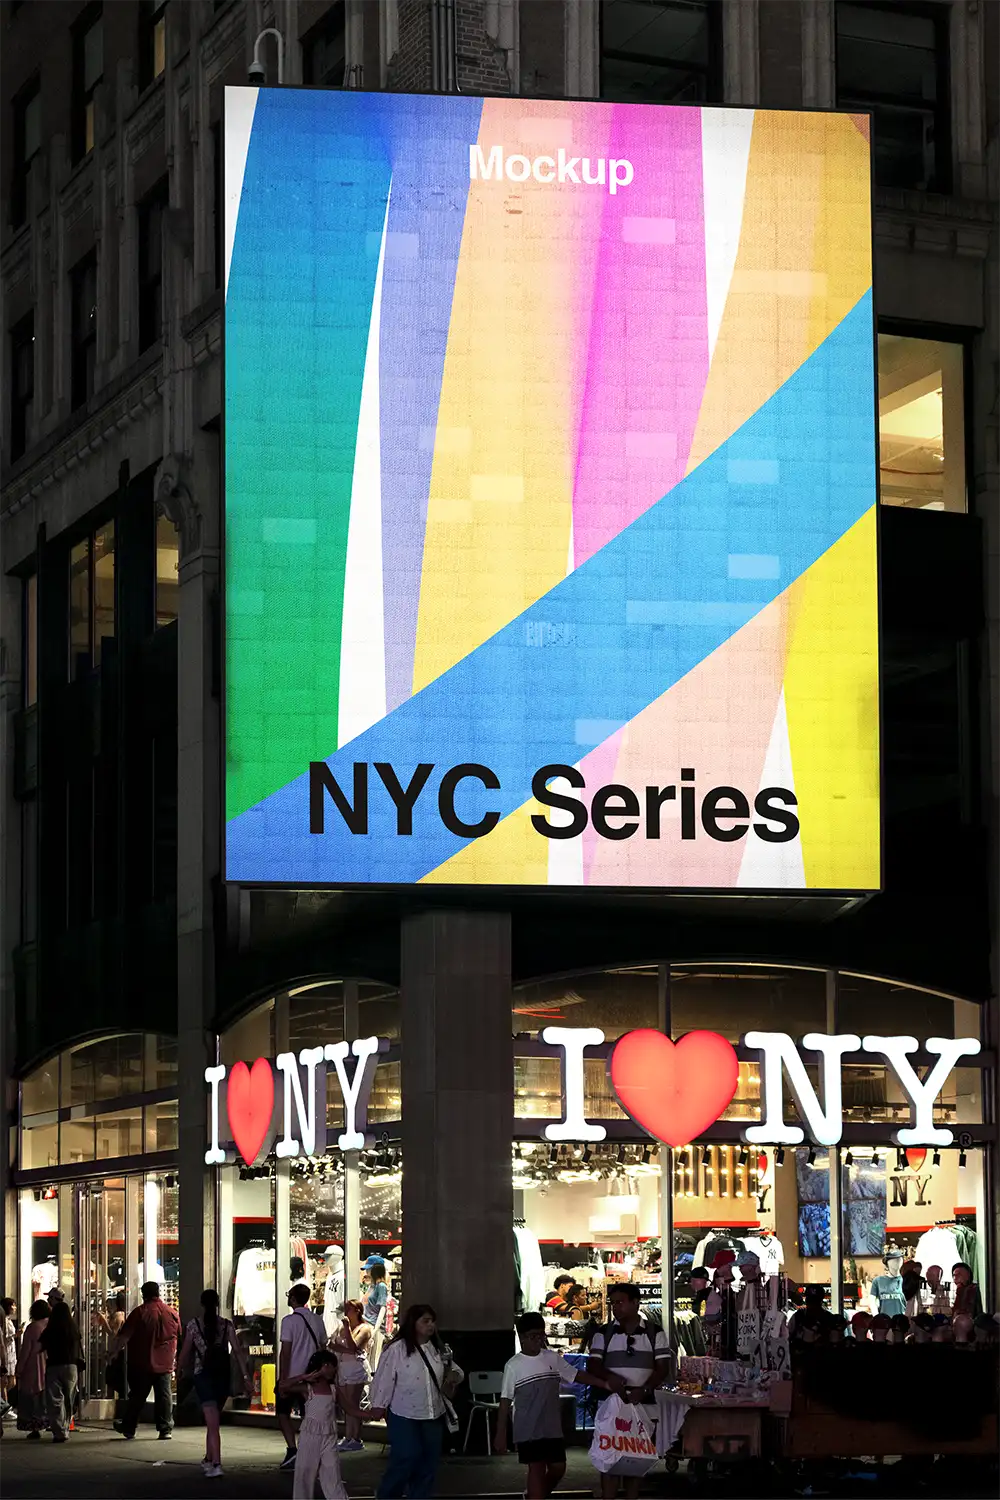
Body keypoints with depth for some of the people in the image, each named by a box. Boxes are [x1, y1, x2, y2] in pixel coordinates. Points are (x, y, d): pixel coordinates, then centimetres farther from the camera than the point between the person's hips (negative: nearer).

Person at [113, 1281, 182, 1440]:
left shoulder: (140, 1312, -9)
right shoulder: (172, 1313, 3)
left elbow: (124, 1336, -10)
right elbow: (179, 1339, 14)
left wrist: (115, 1352, 2)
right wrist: (175, 1359, 28)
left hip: (142, 1363, -3)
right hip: (165, 1364, 3)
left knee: (137, 1396, 7)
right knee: (164, 1396, 6)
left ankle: (128, 1428, 16)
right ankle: (165, 1429, 1)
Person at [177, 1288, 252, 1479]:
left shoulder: (194, 1325, -3)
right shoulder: (226, 1325, 1)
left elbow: (184, 1354, 2)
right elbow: (238, 1351, -6)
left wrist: (180, 1366, 24)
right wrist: (246, 1377, -6)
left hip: (203, 1375, -3)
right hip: (224, 1375, 3)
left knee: (212, 1422, -10)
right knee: (212, 1420, 22)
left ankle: (216, 1465, -23)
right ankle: (209, 1459, 34)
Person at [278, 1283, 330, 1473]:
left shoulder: (290, 1320, -12)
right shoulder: (317, 1320, 7)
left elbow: (285, 1352, -15)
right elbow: (323, 1348, 12)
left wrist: (282, 1379, -13)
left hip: (292, 1375, -5)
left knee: (283, 1412, 7)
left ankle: (292, 1450, -10)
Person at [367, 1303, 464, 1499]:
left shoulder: (438, 1349, 7)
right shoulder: (396, 1349, -12)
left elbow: (453, 1369, 18)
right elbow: (384, 1379, -10)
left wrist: (454, 1374, -5)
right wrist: (378, 1406, -9)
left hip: (433, 1415, 6)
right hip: (404, 1415, -6)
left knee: (429, 1461, 9)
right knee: (406, 1458, -9)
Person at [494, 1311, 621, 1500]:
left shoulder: (552, 1358, 4)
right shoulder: (513, 1366, -8)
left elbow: (577, 1375, 6)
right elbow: (505, 1401, -6)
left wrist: (605, 1384, -8)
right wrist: (501, 1433, -8)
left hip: (552, 1428, 5)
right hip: (528, 1430, -5)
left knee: (558, 1467, 9)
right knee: (537, 1469, -6)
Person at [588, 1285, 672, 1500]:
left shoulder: (655, 1334, 5)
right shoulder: (604, 1334, 6)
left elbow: (663, 1368, -1)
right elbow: (593, 1365, -2)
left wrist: (643, 1390, -17)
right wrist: (611, 1378, -22)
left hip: (643, 1405, 1)